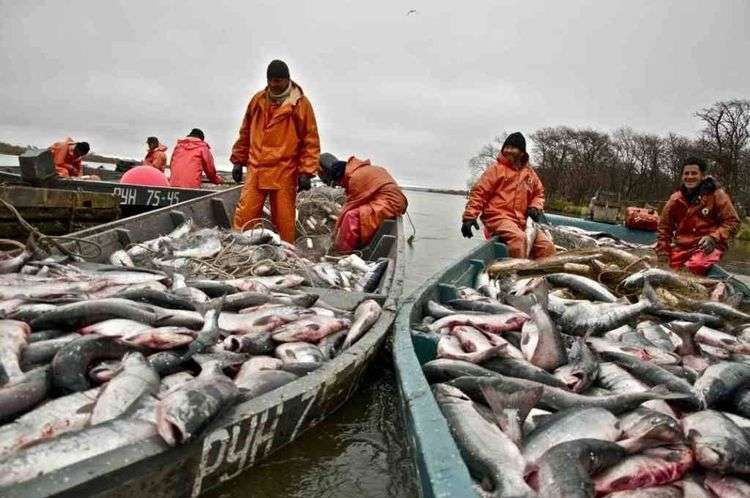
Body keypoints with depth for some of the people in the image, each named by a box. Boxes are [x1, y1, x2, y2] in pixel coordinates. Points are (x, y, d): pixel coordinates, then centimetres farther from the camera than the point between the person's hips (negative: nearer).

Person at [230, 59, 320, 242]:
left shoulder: (300, 103, -2)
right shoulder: (258, 100, 10)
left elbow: (311, 140, -3)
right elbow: (245, 133, 19)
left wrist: (306, 172, -8)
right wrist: (238, 161, 16)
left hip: (284, 174, -3)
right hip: (256, 171, 3)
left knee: (284, 220, 2)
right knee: (244, 216, 0)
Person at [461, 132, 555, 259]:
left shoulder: (530, 173, 16)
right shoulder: (497, 168, 2)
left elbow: (539, 193, 29)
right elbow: (479, 192, -3)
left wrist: (535, 207, 7)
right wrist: (469, 216, -14)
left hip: (521, 220, 6)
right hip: (498, 217, -6)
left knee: (547, 246, -8)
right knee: (518, 237, -34)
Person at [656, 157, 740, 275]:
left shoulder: (716, 194, 1)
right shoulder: (675, 199, 9)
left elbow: (732, 222, -1)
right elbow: (664, 227, 14)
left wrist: (714, 238, -18)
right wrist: (663, 252, 4)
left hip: (708, 247, -4)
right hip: (681, 247, 4)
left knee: (695, 267, -34)